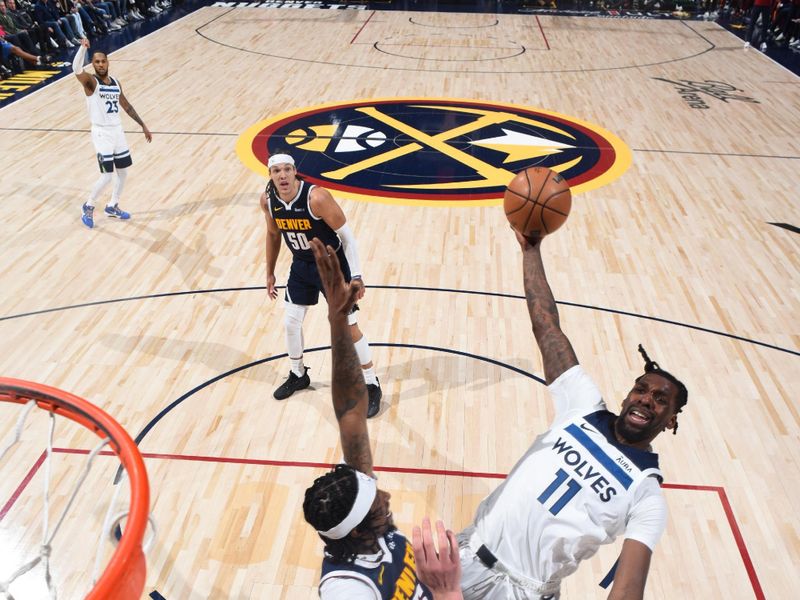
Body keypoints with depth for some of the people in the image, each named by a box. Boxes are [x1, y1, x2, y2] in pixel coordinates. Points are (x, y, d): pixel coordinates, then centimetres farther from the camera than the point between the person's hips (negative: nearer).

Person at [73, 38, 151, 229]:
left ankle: (112, 207, 31)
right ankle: (88, 207, 14)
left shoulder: (115, 83, 9)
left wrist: (143, 125, 19)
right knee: (107, 176, -9)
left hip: (118, 131, 7)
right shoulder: (91, 82, -10)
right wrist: (83, 47, -45)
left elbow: (126, 106, 19)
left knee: (123, 173, 13)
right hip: (102, 133, -7)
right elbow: (76, 69, -31)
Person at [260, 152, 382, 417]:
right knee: (291, 322, 10)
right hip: (302, 266, 6)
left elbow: (346, 235, -22)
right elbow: (273, 235, 8)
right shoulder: (268, 200, -11)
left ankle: (372, 385, 12)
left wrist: (356, 275, -23)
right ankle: (298, 375, 35)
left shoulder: (317, 198, -29)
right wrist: (270, 273, 13)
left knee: (348, 327, -3)